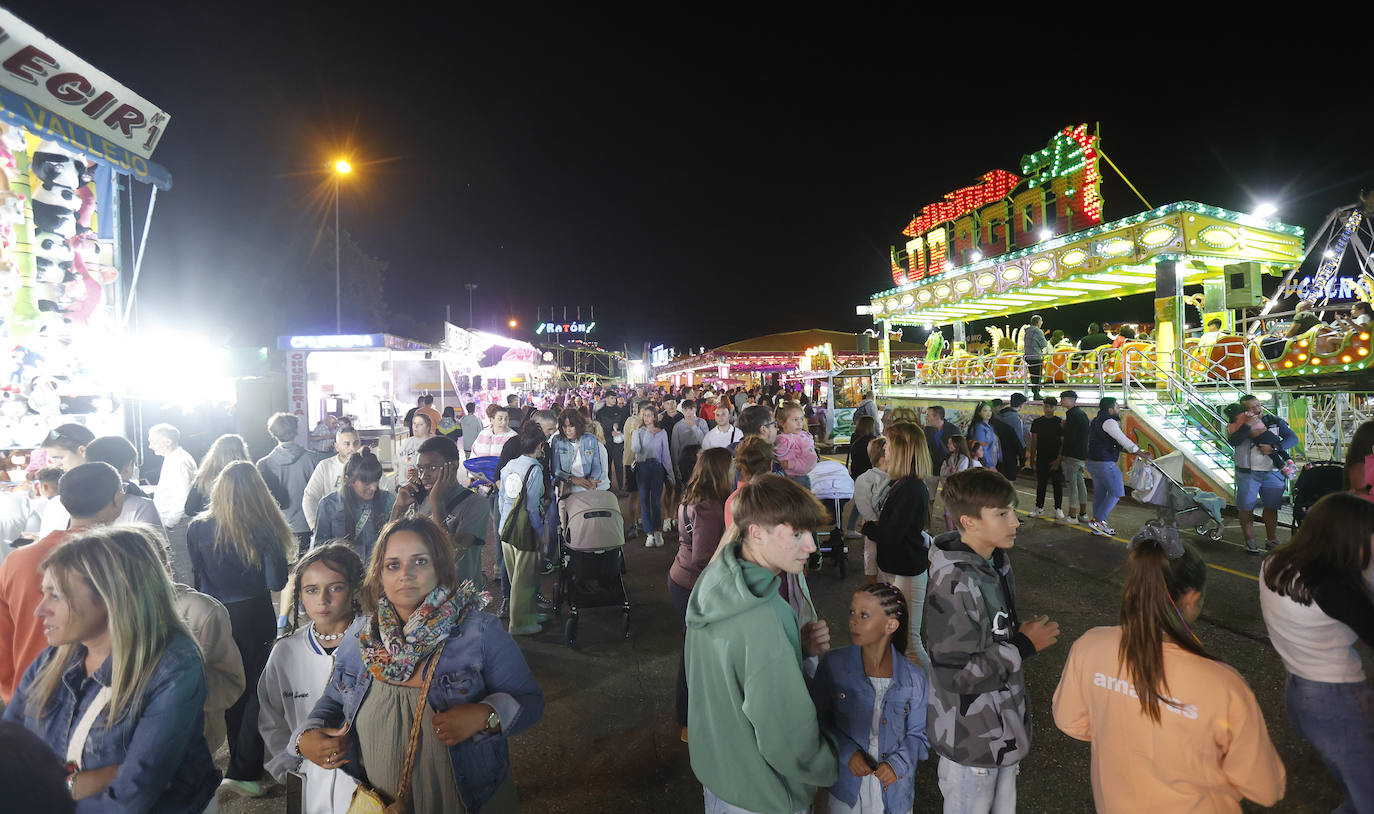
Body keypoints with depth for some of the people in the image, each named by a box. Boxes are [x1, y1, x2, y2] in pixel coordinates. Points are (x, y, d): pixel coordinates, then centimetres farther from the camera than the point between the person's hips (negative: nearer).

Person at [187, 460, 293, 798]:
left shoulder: (198, 529, -6)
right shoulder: (264, 529, -16)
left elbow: (197, 578, 4)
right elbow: (277, 582, -15)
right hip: (254, 618, -4)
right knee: (257, 692, 8)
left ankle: (241, 762, 35)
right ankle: (243, 771, 4)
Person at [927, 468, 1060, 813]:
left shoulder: (998, 563, 1)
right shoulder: (953, 584, -29)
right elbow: (956, 673, -27)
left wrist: (1023, 632, 0)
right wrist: (1024, 646, -20)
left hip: (1005, 727, 8)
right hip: (972, 740, -8)